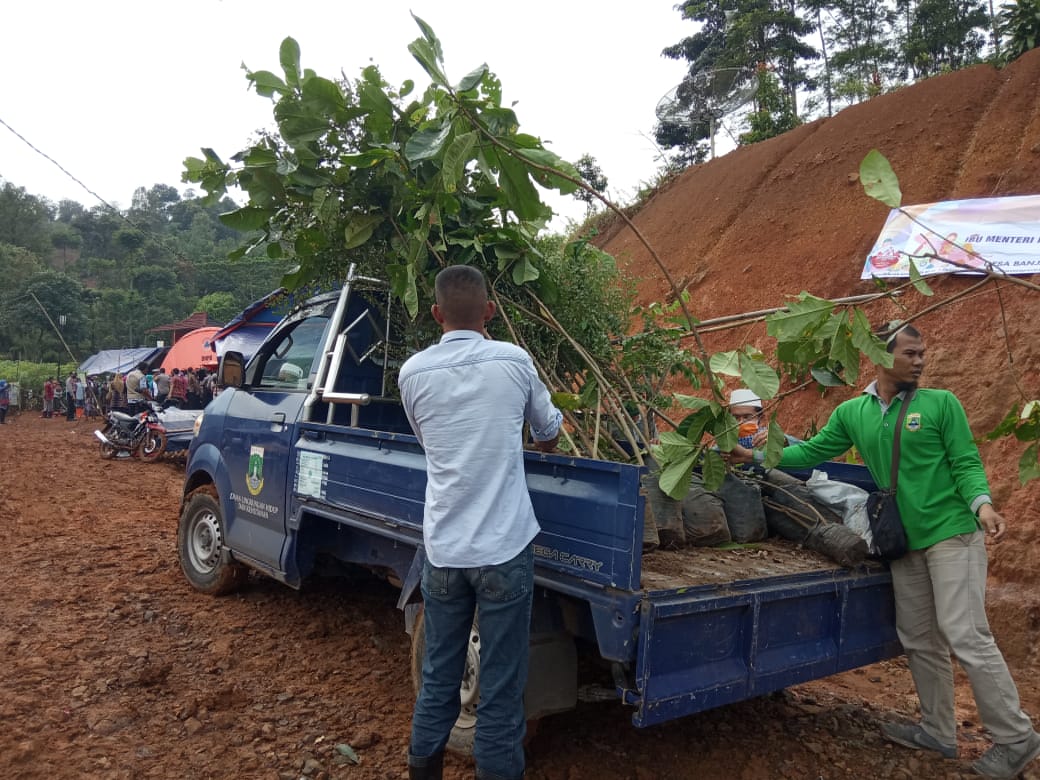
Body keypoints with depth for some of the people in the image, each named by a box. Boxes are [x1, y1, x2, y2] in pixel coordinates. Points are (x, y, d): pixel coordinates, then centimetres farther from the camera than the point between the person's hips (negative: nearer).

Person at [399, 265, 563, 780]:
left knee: (438, 676, 18)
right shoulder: (513, 361, -4)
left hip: (442, 549, 3)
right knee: (501, 687, 8)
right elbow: (549, 433, 13)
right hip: (503, 548, -2)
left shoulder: (413, 372, 0)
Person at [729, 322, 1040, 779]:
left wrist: (982, 504, -23)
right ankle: (938, 731, 28)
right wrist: (757, 457, 4)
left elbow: (966, 463, -5)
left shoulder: (941, 404, -4)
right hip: (905, 543, 5)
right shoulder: (851, 413, 6)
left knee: (965, 636, -7)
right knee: (918, 640, 13)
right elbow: (812, 452, 11)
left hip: (952, 534, -5)